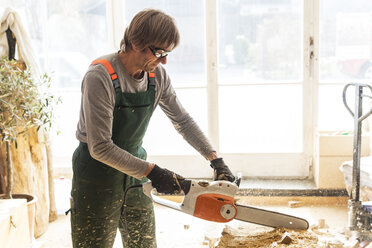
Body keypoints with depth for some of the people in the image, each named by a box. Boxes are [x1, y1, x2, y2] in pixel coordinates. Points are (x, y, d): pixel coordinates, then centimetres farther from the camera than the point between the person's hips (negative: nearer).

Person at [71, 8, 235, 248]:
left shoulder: (158, 76, -6)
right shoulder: (100, 77, -25)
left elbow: (183, 120, 5)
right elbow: (100, 148, -26)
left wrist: (215, 159, -3)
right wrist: (151, 172, -24)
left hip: (134, 171, 6)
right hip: (98, 174, -6)